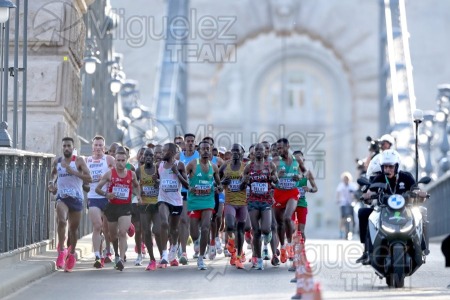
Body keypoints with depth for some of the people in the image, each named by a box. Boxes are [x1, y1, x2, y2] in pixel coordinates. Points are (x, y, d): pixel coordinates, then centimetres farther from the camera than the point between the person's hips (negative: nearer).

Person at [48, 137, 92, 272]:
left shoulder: (79, 161, -4)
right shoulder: (57, 161, 7)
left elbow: (89, 178, -12)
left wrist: (73, 172, -20)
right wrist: (51, 182, 8)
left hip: (76, 198, -1)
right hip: (62, 197, 1)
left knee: (73, 228, 9)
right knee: (61, 221, -26)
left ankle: (72, 253, 29)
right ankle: (61, 250, -23)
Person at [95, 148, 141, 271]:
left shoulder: (132, 174, 2)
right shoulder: (110, 174, -3)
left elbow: (136, 186, 23)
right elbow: (97, 188, 1)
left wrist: (138, 195, 4)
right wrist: (106, 194, -18)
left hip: (126, 207, -1)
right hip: (112, 206, 1)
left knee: (122, 233, -18)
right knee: (113, 234, 15)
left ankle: (121, 259, -23)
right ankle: (117, 254, 41)